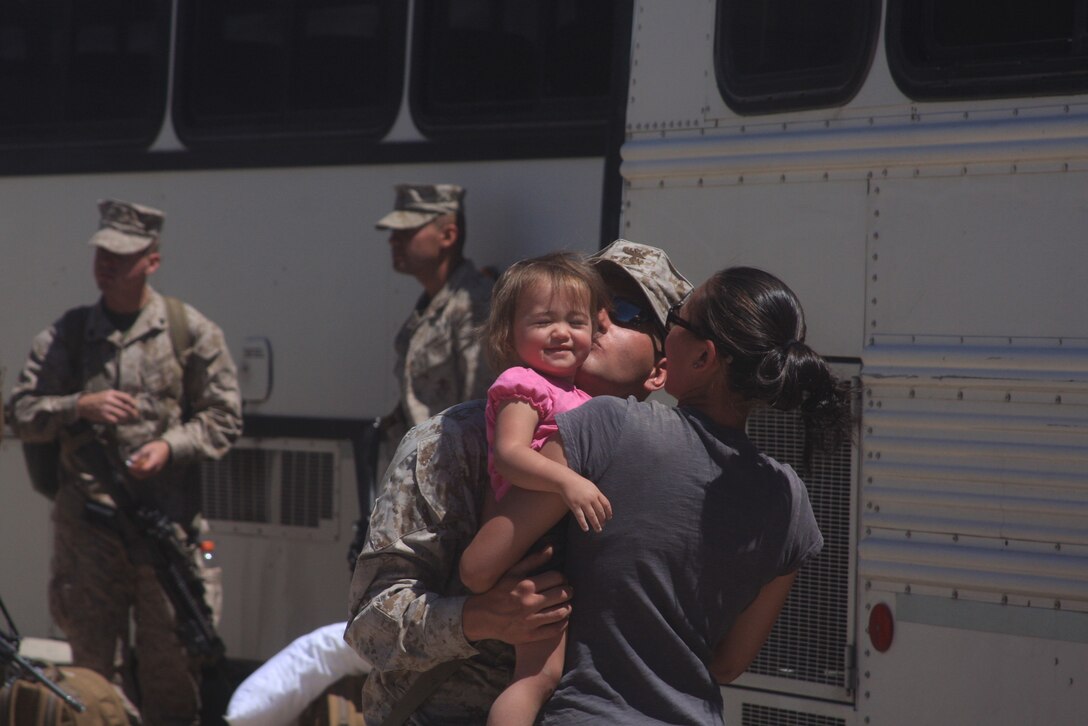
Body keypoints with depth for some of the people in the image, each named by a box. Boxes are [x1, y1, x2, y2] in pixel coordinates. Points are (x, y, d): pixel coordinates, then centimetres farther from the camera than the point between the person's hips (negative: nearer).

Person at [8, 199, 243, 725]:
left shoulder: (191, 332, 2)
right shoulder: (66, 335, 6)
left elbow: (224, 417, 3)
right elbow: (23, 414, 4)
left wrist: (170, 445, -13)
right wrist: (79, 407, -13)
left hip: (167, 521, -2)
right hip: (88, 520, 2)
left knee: (170, 656, 2)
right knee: (95, 655, 7)